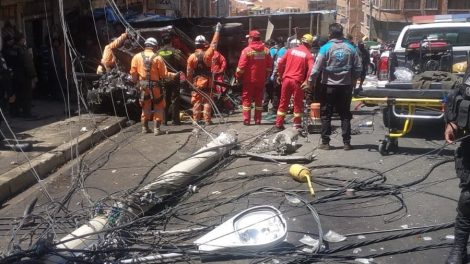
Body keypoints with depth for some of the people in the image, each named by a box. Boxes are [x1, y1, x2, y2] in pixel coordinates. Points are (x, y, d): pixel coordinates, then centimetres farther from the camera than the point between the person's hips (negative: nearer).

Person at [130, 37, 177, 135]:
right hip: (155, 86, -3)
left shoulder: (137, 57, -3)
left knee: (145, 107, 19)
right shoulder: (157, 58, -11)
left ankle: (145, 128, 25)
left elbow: (133, 73, 0)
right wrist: (174, 75, 6)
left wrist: (135, 81, 19)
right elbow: (164, 74, -9)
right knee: (158, 107, 9)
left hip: (143, 86, 3)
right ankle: (156, 129, 4)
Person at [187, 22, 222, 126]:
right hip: (207, 82, -1)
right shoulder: (207, 54, -10)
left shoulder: (192, 57, -6)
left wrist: (190, 83, 10)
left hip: (196, 82, 1)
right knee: (207, 102, 5)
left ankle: (196, 120, 8)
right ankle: (207, 120, 5)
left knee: (196, 102, 7)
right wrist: (217, 30, 8)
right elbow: (213, 44, 1)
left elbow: (189, 72, -3)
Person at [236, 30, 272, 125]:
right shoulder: (266, 50, 3)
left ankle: (246, 120, 1)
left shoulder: (247, 50, -12)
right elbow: (269, 66, 5)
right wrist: (265, 76, 15)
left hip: (249, 80, -4)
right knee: (259, 99, 12)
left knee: (247, 99, 4)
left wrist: (238, 76, 0)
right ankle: (258, 120, 13)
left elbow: (241, 66, -13)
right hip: (261, 80, 4)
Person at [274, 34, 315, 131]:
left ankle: (279, 124, 14)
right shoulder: (308, 55, -2)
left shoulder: (291, 50, 8)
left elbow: (281, 63, 6)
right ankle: (297, 125, 10)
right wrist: (307, 81, -12)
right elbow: (311, 69, -16)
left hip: (286, 79, 3)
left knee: (283, 102, 12)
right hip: (298, 81, -3)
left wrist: (281, 76, 15)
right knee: (298, 103, 8)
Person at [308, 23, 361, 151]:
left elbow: (317, 68, -12)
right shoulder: (350, 48, 2)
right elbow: (358, 68, 4)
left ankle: (325, 142, 6)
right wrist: (352, 81, 17)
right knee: (345, 115, 10)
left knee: (326, 115, 6)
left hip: (329, 86, -3)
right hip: (346, 86, 3)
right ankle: (347, 143, 11)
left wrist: (310, 81, -1)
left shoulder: (326, 48, -8)